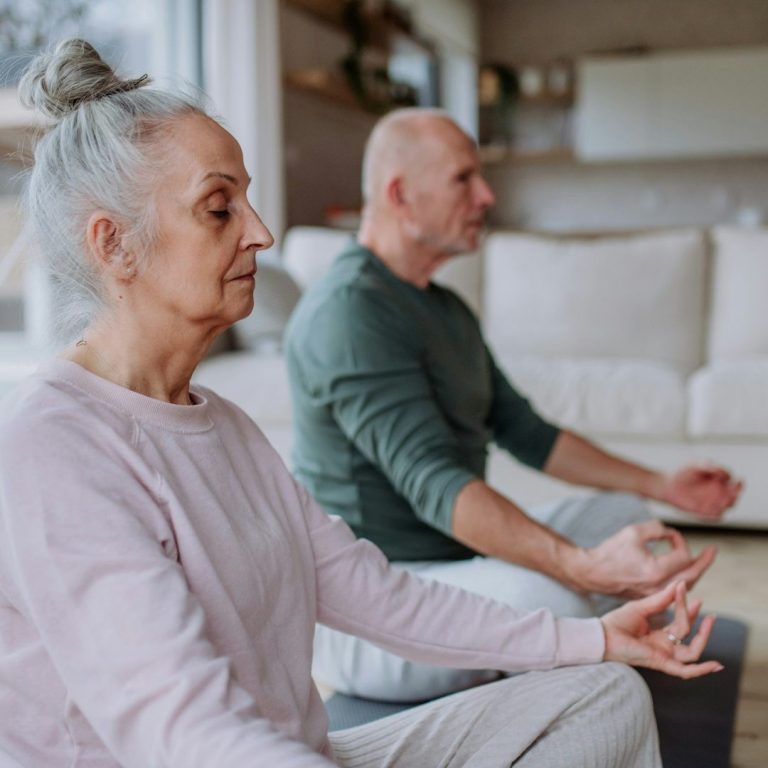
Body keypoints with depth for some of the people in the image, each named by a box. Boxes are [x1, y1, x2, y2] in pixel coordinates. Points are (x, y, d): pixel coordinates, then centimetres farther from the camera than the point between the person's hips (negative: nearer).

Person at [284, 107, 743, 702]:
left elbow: (526, 433, 18)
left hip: (452, 562, 10)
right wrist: (584, 566, -41)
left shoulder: (446, 310, 13)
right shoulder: (348, 311, -20)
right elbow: (431, 483, -31)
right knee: (545, 596, -35)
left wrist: (661, 485, 12)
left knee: (621, 514, 14)